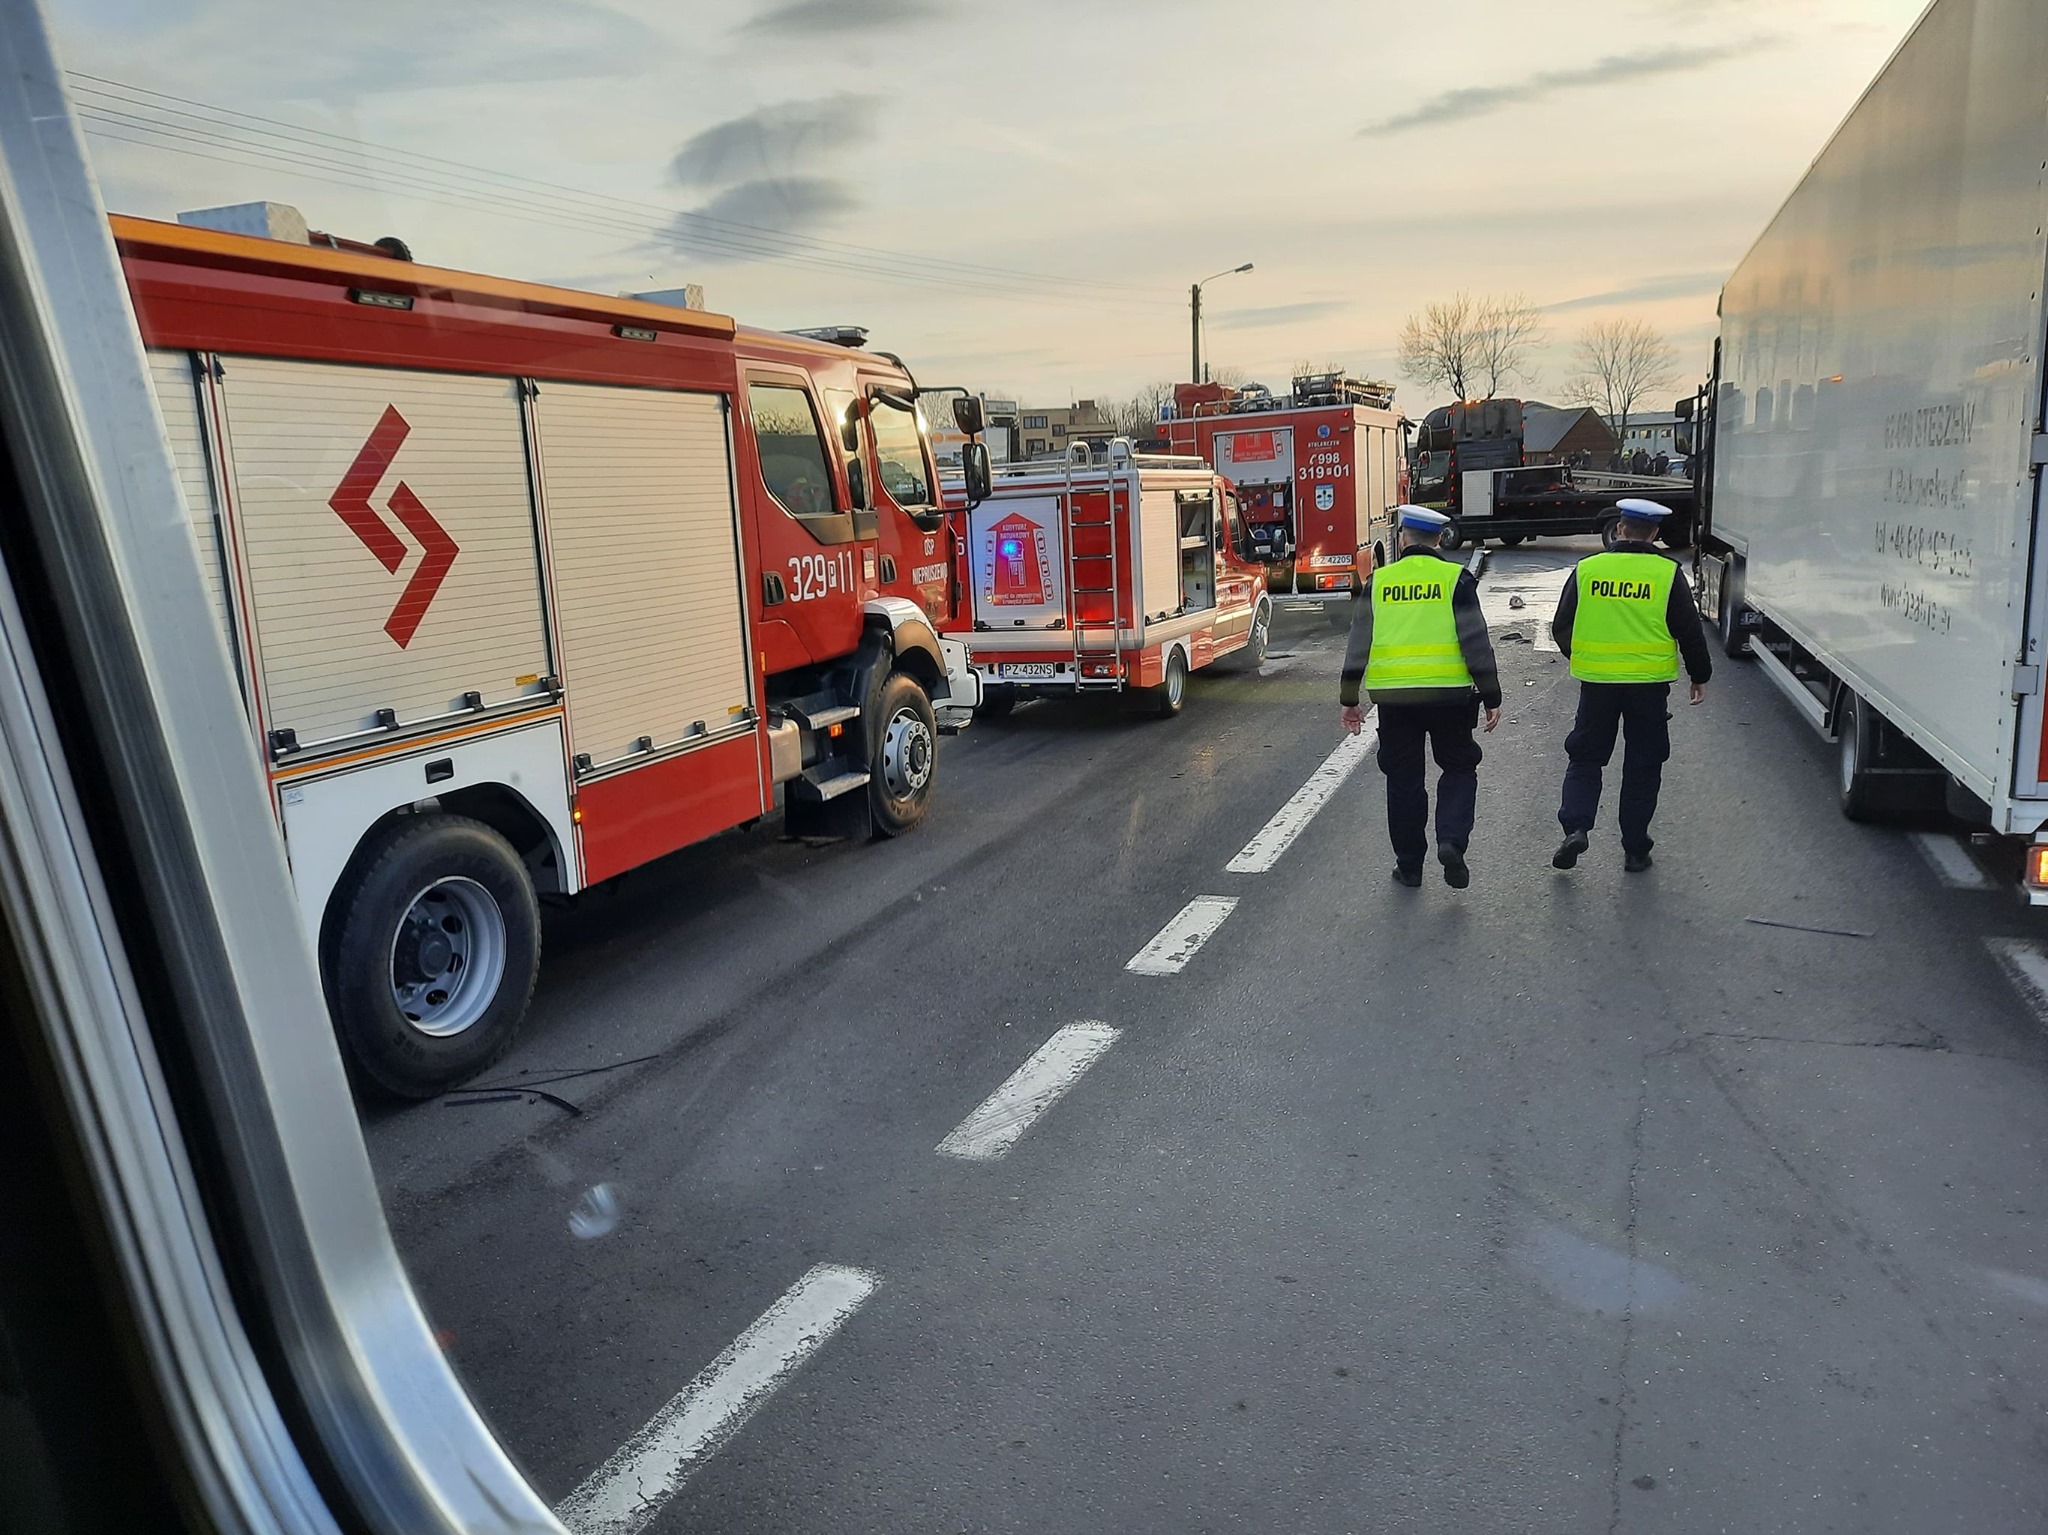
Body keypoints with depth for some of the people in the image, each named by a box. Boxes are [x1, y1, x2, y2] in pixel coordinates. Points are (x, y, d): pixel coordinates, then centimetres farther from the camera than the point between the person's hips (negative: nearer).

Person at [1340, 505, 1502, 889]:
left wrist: (1349, 699, 12)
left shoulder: (1378, 581, 6)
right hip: (1448, 693, -1)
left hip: (1393, 695, 2)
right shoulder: (1456, 578, 0)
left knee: (1403, 780, 11)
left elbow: (1359, 644, 6)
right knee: (1459, 769, 15)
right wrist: (1491, 697, 1)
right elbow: (1476, 642, -5)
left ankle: (1409, 864, 17)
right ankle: (1451, 841, -6)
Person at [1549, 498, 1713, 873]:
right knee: (1643, 765, 9)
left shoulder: (1587, 569, -1)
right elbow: (1690, 631, 0)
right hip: (1649, 683, 0)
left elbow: (1561, 627, 4)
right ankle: (1635, 849, 14)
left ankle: (1576, 826, -7)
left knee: (1585, 756, 13)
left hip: (1596, 682, 0)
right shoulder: (1668, 574, -3)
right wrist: (1700, 676, 14)